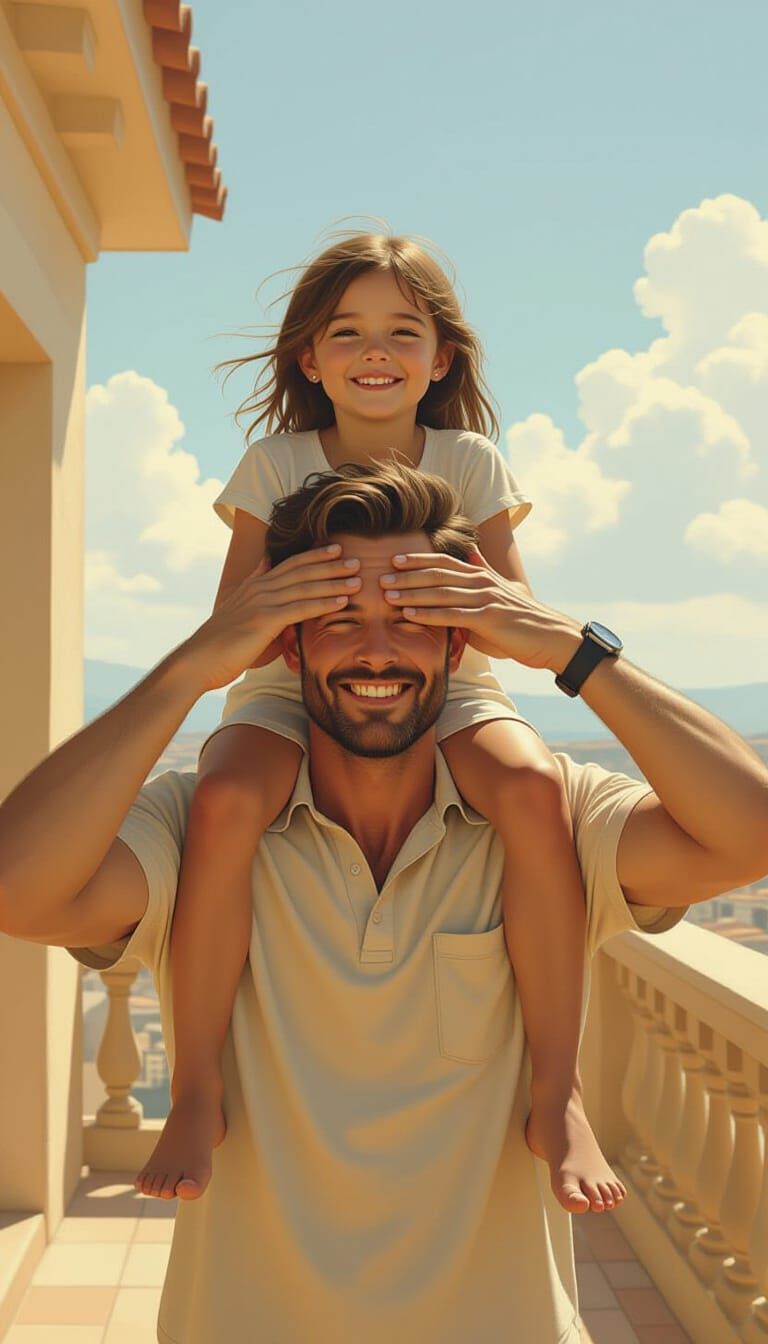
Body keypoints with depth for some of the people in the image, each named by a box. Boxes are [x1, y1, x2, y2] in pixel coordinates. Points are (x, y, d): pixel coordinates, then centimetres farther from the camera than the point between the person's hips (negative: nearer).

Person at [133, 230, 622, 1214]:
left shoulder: (468, 460, 5)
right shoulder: (277, 463, 3)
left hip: (445, 693, 1)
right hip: (292, 694, 0)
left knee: (532, 785, -34)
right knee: (225, 800, -35)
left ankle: (557, 1093, -21)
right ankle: (196, 1093, -17)